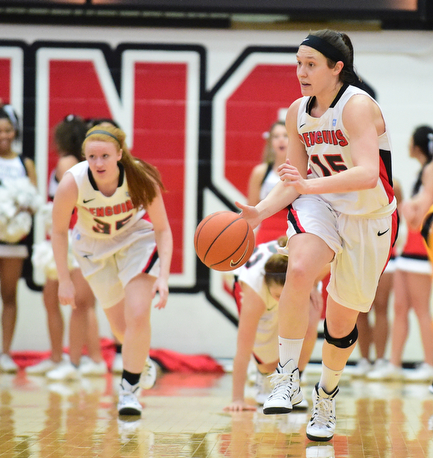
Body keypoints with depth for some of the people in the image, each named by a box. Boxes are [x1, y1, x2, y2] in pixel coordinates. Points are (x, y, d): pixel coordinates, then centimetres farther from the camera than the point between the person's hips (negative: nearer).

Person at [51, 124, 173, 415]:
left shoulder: (141, 179, -31)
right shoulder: (73, 183, -31)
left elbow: (163, 229, -18)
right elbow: (59, 231, -13)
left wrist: (163, 276, -28)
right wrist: (64, 280, -13)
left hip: (136, 238, -1)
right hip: (94, 246, 1)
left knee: (138, 317, -19)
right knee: (120, 326, 9)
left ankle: (130, 388, -1)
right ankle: (139, 361, 44)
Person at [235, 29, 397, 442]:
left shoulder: (357, 106, -23)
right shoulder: (298, 112, -2)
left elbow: (368, 174, -37)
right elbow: (294, 181, 5)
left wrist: (311, 184, -48)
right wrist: (260, 211, -12)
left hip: (368, 219, -3)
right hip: (320, 207, 3)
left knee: (341, 322, 8)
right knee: (299, 270, -31)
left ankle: (326, 394, 37)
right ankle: (287, 377, -23)